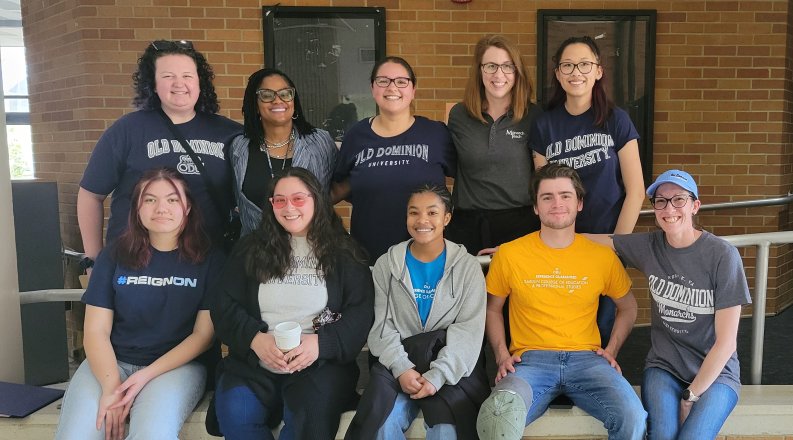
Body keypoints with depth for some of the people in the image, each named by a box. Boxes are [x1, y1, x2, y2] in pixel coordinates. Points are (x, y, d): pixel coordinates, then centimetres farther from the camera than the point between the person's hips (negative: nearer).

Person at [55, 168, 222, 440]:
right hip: (110, 363, 3)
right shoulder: (114, 256, 5)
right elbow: (96, 331, 1)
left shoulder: (209, 259, -1)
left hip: (177, 364, -2)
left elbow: (204, 334, -3)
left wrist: (147, 375, -13)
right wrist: (111, 385, -16)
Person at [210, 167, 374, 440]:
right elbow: (225, 305, 8)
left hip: (321, 362, -1)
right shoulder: (251, 248, 13)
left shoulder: (342, 252, 8)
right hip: (253, 361, 2)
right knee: (234, 413, -28)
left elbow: (361, 310, 1)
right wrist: (255, 339, -11)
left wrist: (321, 343, -15)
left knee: (312, 415, -32)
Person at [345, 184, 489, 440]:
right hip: (398, 363, 1)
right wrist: (402, 368, -16)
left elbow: (469, 330, -5)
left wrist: (438, 375, -18)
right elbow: (381, 327, 2)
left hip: (453, 367, -1)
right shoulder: (387, 265, 9)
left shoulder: (467, 266, 4)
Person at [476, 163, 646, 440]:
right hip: (529, 359, -1)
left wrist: (612, 349, 7)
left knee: (633, 417, -25)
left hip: (586, 358, 2)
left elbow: (627, 308, 22)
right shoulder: (509, 254, 3)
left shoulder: (603, 256, 6)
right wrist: (502, 355, 3)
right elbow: (492, 308, 16)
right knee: (498, 417, -33)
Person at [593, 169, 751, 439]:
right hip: (663, 367, 2)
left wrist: (691, 396, -10)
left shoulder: (722, 255, -10)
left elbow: (726, 341, -9)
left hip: (715, 372, -2)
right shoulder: (648, 247, -1)